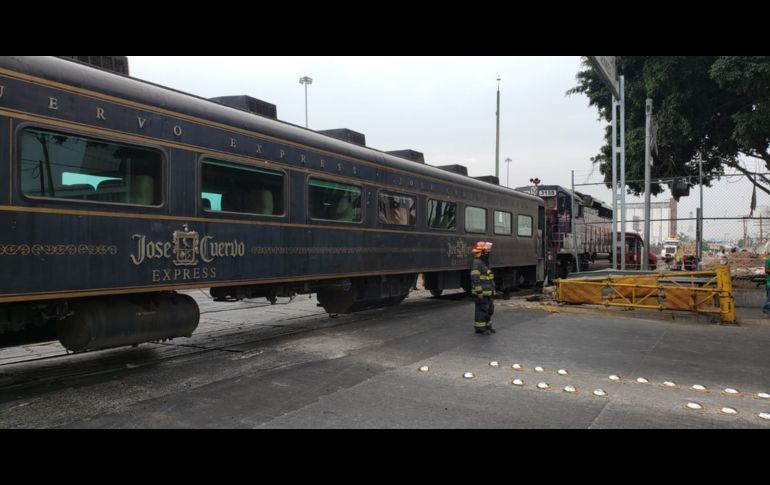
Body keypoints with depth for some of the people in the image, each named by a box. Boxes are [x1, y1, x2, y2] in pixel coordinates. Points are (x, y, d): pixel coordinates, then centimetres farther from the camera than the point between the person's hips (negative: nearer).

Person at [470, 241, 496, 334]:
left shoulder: (484, 262, 16)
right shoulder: (476, 263, -17)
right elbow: (475, 279, -23)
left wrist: (491, 290, 23)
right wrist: (479, 292, -24)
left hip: (488, 292, 10)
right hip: (481, 293, -10)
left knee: (490, 309, 15)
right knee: (482, 309, -4)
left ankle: (487, 326, 26)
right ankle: (479, 328, 4)